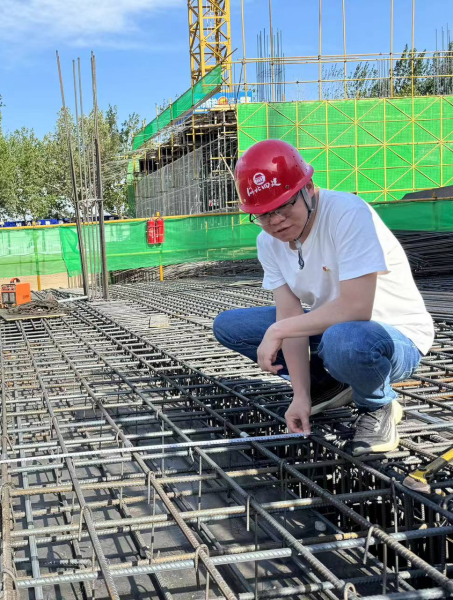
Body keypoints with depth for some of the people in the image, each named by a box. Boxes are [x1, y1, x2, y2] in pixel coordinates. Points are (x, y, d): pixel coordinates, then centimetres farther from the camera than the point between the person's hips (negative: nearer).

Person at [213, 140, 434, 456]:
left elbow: (356, 308, -34)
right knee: (228, 325, 0)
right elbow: (291, 316, -9)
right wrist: (301, 395, -16)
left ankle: (379, 406, -7)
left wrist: (278, 330, -27)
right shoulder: (269, 242, -5)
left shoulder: (348, 214, -27)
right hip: (331, 328, 7)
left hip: (397, 338, -7)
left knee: (343, 340, -43)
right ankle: (328, 385, 11)